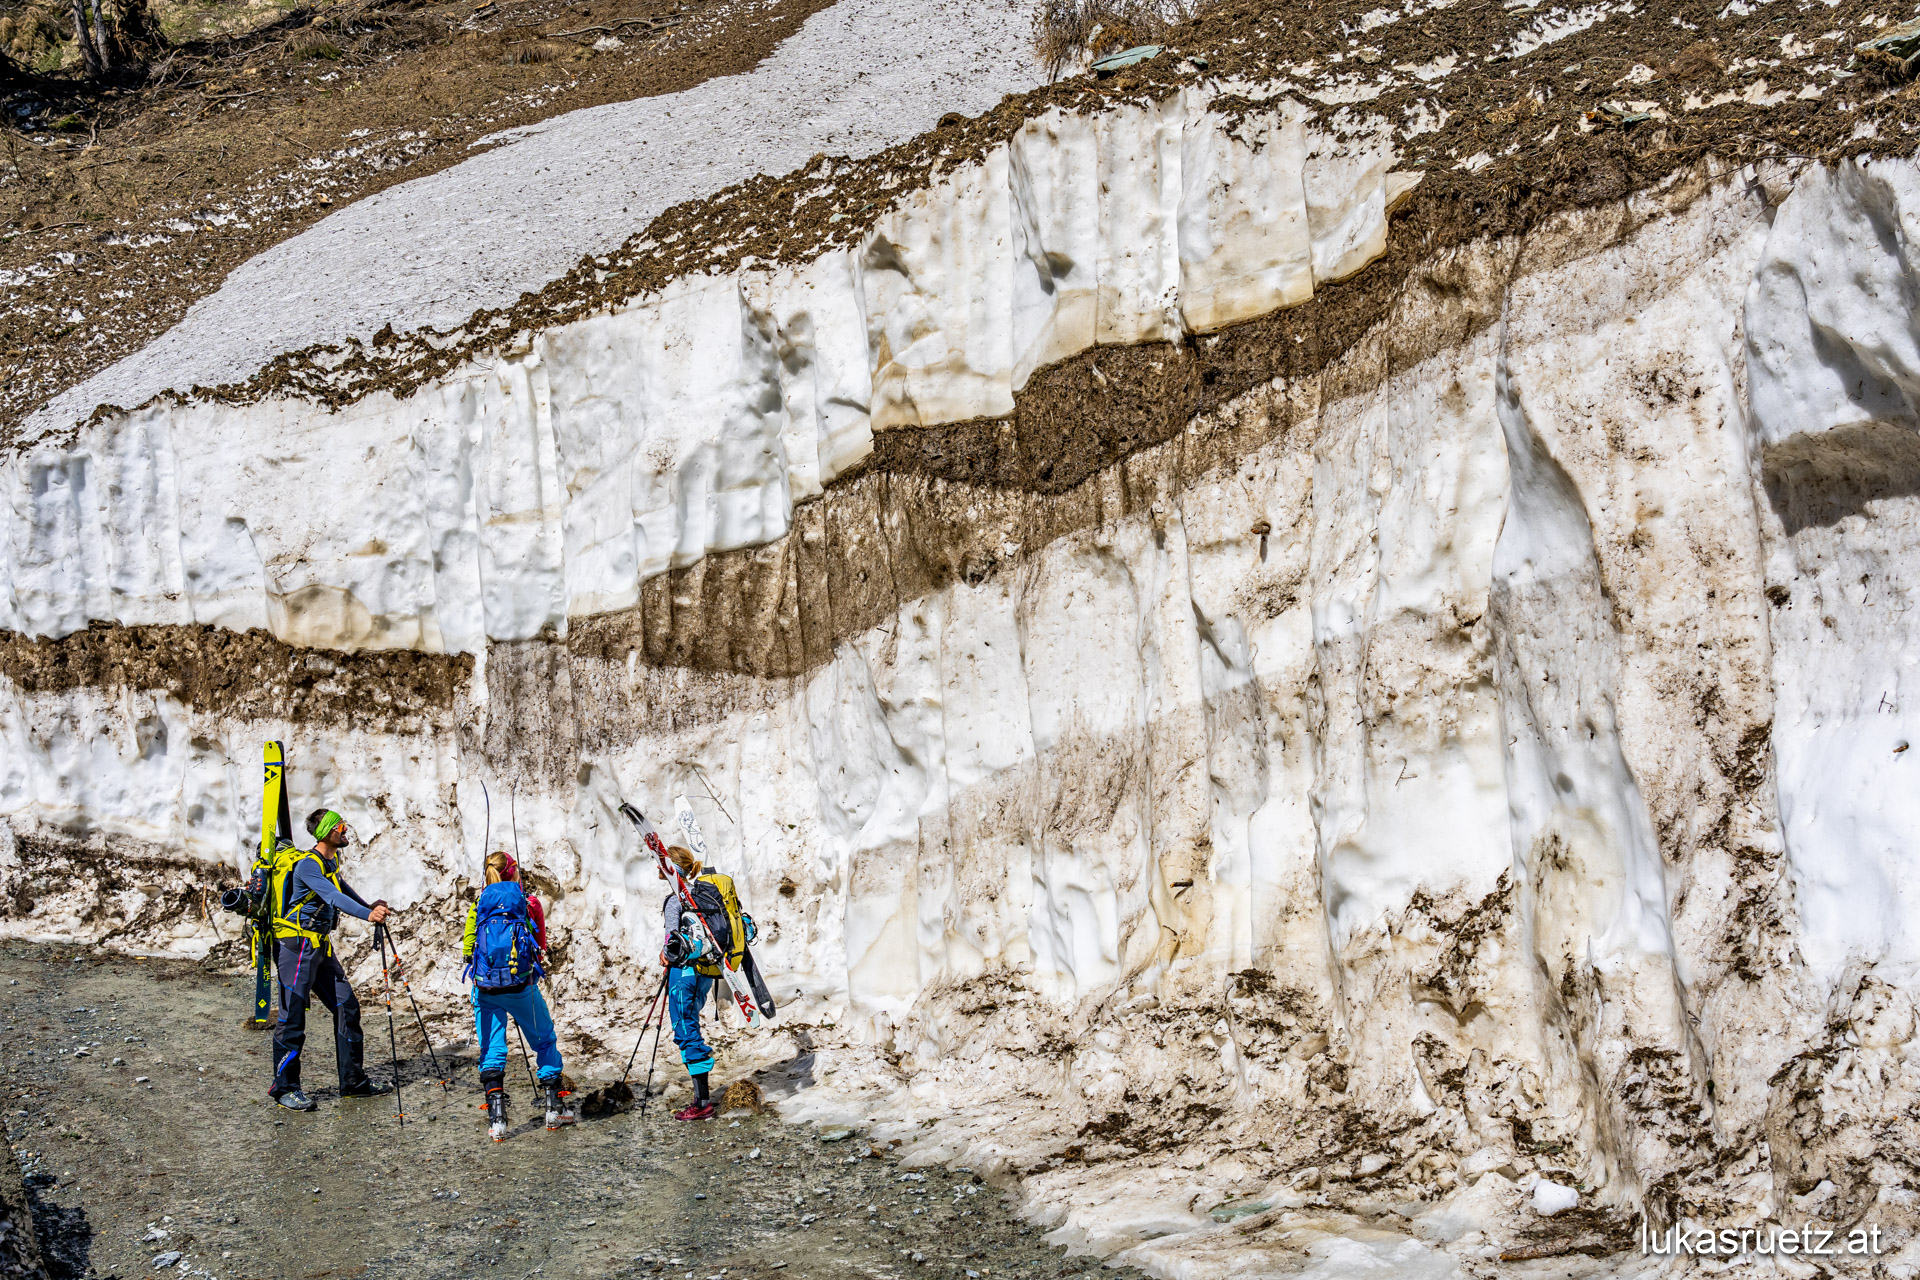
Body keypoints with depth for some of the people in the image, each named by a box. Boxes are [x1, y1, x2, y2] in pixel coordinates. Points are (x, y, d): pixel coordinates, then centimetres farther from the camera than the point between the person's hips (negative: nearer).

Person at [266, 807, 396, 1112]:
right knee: (293, 1017, -6)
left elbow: (342, 889, 33)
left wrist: (368, 905, 20)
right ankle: (284, 1087, 3)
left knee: (346, 1007, 8)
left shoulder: (330, 862, 12)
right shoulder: (307, 865, -18)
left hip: (321, 946, 10)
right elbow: (333, 897, -33)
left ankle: (353, 1081, 15)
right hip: (296, 946, -10)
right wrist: (367, 914, -44)